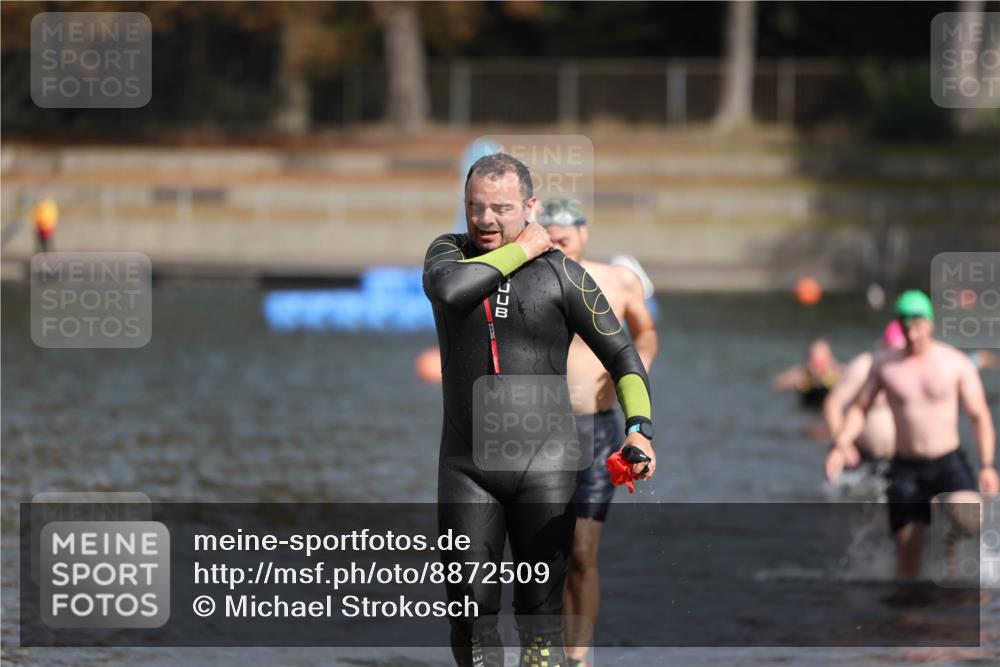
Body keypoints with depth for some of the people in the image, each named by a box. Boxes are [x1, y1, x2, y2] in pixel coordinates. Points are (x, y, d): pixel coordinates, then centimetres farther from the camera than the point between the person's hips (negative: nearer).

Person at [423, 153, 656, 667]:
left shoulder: (561, 274, -2)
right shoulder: (450, 253, 4)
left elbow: (621, 355, -1)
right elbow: (448, 289, -21)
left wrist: (639, 427, -18)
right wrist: (520, 251, -13)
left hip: (543, 468, -1)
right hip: (466, 466, 1)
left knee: (541, 620, -2)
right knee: (471, 619, -2)